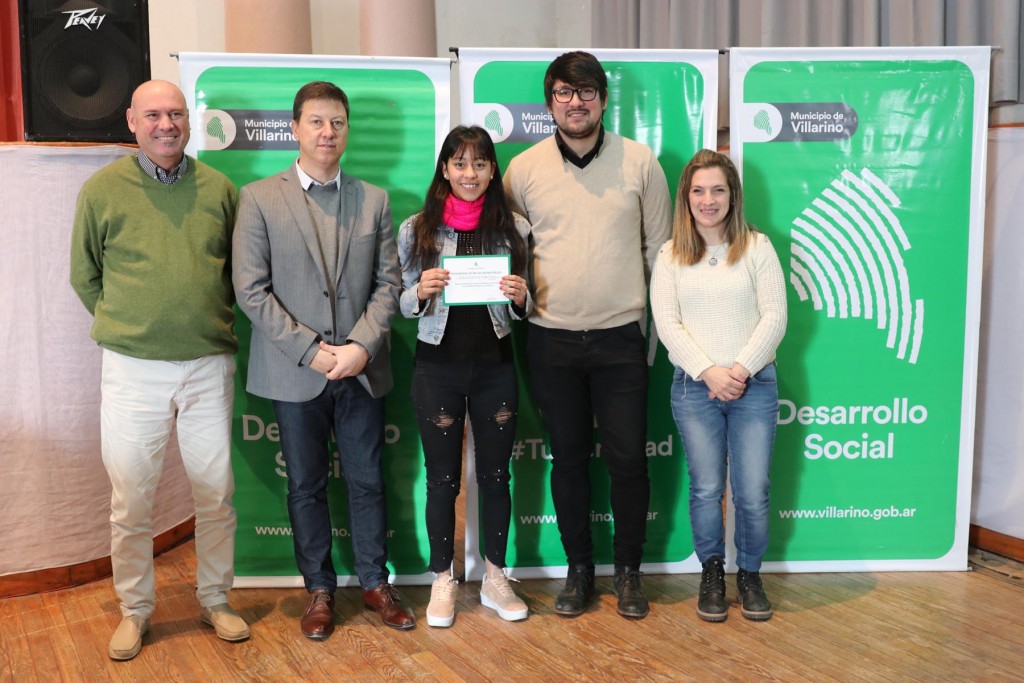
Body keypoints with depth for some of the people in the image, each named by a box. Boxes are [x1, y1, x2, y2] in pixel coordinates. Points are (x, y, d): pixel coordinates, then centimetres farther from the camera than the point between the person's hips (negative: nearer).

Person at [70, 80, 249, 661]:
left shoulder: (219, 189, 4)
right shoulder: (102, 189, 1)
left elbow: (241, 269, 15)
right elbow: (84, 276, 10)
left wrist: (210, 320, 8)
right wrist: (125, 326, 5)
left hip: (209, 367, 1)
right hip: (133, 371, -1)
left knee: (216, 494, 9)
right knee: (132, 501, 6)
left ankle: (216, 599, 27)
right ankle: (135, 609, 25)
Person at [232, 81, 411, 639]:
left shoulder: (374, 201, 7)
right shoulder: (258, 199, -1)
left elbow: (388, 282, 3)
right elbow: (251, 290, -7)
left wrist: (362, 346, -11)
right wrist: (310, 351, -13)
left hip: (362, 369, 2)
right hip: (294, 373, -2)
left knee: (367, 480, 11)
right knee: (306, 485, 10)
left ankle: (374, 583, 27)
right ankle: (318, 590, 25)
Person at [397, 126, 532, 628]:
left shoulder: (515, 227, 1)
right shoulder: (416, 229, -1)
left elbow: (524, 309, 8)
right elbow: (403, 305, 4)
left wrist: (520, 298, -15)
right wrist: (421, 291, -17)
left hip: (495, 365, 1)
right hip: (438, 366, -1)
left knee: (495, 475, 11)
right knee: (442, 479, 9)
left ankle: (495, 579, 28)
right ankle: (442, 581, 26)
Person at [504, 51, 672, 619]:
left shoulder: (639, 162, 0)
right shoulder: (524, 168, 2)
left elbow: (659, 248, 7)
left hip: (620, 337, -1)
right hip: (552, 338, 1)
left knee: (628, 459, 3)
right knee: (568, 458, 10)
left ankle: (628, 571, 22)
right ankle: (579, 570, 26)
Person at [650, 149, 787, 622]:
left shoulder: (757, 247, 3)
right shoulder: (671, 256, 5)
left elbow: (775, 317, -2)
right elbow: (666, 323, -3)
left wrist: (740, 369, -13)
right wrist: (709, 371, -13)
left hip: (754, 385, 0)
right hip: (694, 386, 0)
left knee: (753, 493, 1)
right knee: (706, 489, 5)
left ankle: (750, 574, 23)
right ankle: (711, 574, 25)